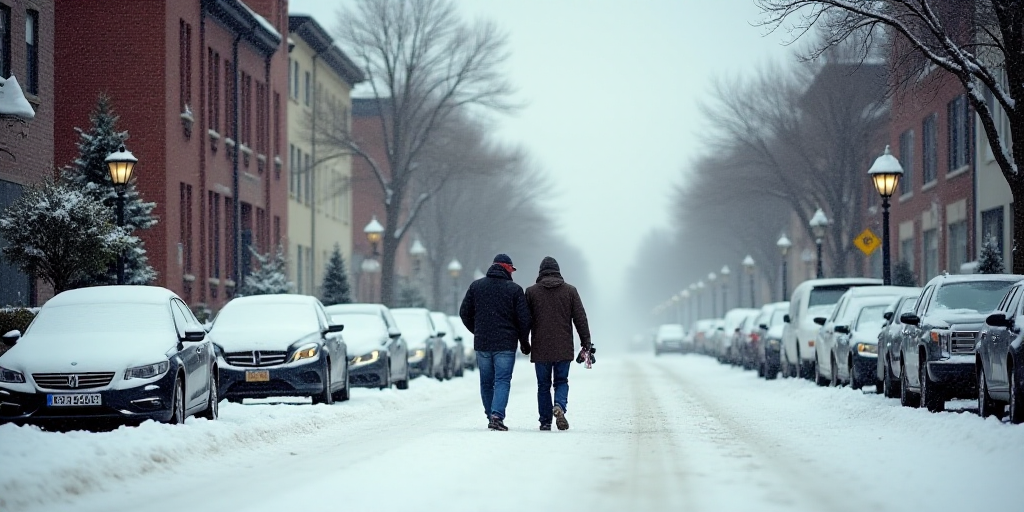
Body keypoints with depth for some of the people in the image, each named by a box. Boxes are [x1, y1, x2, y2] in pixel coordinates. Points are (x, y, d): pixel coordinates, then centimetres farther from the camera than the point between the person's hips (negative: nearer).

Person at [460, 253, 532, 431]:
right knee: (502, 381, -3)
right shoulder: (515, 289, -3)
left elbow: (465, 313, 9)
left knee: (486, 382, 13)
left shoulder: (476, 286, 6)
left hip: (482, 343, 3)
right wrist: (524, 342, 10)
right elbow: (524, 318, -3)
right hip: (506, 343, -3)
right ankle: (497, 415, -19)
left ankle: (491, 416, 16)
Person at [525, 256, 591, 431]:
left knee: (543, 385, 9)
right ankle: (560, 406, -18)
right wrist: (586, 343, 6)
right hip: (564, 349, 0)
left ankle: (545, 421, 7)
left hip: (540, 349, 0)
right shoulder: (570, 290, 3)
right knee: (561, 381, 10)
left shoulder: (531, 292, 2)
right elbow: (580, 318, 2)